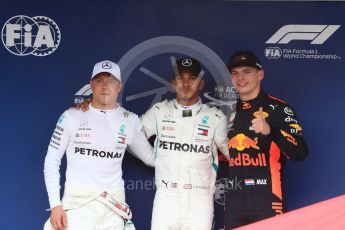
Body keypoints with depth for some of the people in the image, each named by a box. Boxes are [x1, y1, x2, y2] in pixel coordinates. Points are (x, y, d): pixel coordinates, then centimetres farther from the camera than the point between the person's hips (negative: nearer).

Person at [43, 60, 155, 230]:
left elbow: (149, 156, 15)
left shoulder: (130, 120, 5)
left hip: (113, 205, 2)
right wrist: (55, 204, -5)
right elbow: (52, 161, 2)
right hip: (77, 202, -2)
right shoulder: (72, 116, -1)